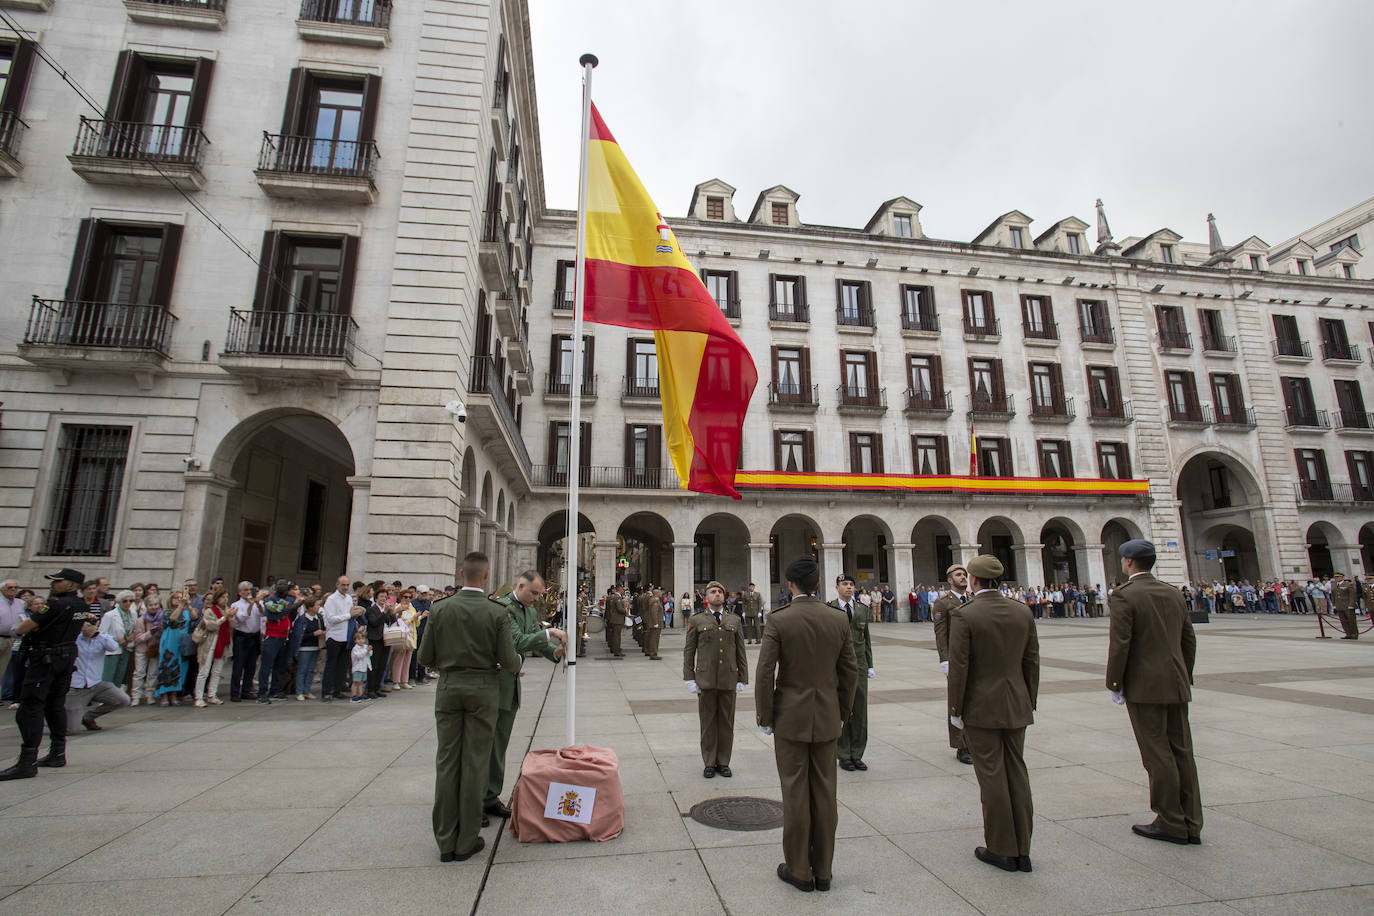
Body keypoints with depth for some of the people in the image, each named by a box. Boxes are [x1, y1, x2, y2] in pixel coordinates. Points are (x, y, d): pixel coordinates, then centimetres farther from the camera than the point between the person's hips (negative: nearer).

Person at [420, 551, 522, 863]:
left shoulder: (440, 609, -5)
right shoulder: (498, 612, -12)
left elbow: (425, 658, 0)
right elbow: (509, 661, -11)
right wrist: (516, 663, 11)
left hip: (449, 688, 2)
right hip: (483, 689, -2)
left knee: (447, 762, 11)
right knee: (475, 764, 7)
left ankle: (446, 842, 20)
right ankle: (466, 842, 16)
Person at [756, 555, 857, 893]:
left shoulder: (778, 621, -15)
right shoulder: (839, 621, -3)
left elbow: (765, 673, -14)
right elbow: (850, 672, 3)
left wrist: (765, 717, -3)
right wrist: (842, 711, 15)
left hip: (791, 717, -3)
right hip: (827, 719, 4)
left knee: (795, 794, 8)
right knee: (824, 793, 14)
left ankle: (799, 870, 20)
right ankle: (822, 870, 26)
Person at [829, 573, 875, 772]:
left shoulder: (862, 609, 7)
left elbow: (866, 638, 12)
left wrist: (870, 665, 9)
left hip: (859, 665, 4)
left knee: (860, 710, 7)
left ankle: (857, 755, 20)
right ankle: (844, 756, 15)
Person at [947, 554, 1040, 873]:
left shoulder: (964, 616, -16)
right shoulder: (1022, 611, 0)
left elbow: (959, 668, -15)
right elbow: (1032, 662, 5)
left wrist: (955, 710, -5)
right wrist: (1029, 702, 15)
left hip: (980, 707, -5)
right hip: (1016, 706, 5)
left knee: (991, 775, 4)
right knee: (1016, 772, 13)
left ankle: (1002, 850, 15)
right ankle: (1022, 850, 22)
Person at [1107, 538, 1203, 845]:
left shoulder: (1123, 596, -13)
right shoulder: (1173, 594, 9)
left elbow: (1119, 644, -17)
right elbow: (1189, 641, 14)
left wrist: (1114, 683, -8)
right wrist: (1184, 678, 22)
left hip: (1144, 687, -7)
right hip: (1176, 685, 7)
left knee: (1157, 755, 2)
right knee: (1181, 751, 12)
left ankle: (1171, 823, 10)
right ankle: (1190, 823, 19)